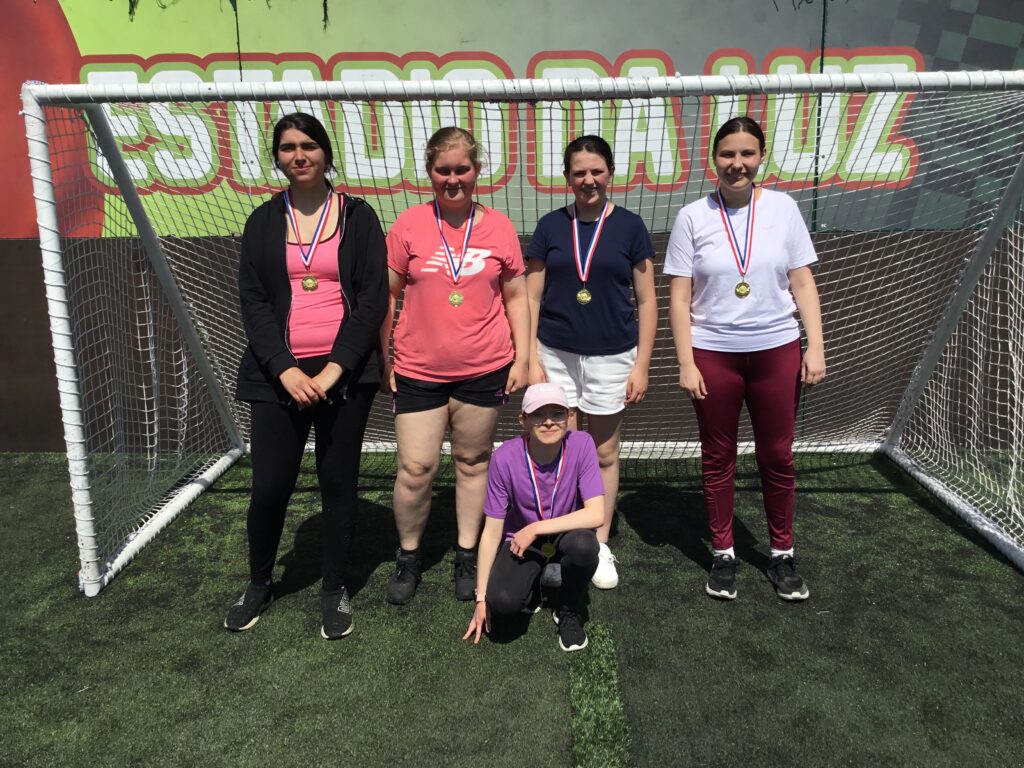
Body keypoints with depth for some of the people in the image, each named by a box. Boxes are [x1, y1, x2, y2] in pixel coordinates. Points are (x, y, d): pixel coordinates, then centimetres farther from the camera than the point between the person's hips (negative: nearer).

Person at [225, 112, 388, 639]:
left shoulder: (358, 216, 4)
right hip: (279, 374, 1)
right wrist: (285, 369, -10)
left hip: (345, 372, -1)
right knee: (269, 486, 1)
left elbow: (373, 297, -3)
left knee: (338, 483, 5)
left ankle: (335, 590, 24)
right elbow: (253, 300, 3)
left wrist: (335, 368, -11)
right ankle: (258, 584, 27)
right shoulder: (263, 222, 9)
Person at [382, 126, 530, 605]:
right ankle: (408, 555, 24)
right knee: (415, 469, 0)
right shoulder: (409, 224, -2)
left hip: (484, 371, 1)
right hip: (418, 372, 0)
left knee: (473, 462, 12)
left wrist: (522, 356, 3)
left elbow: (516, 296, 8)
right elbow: (387, 294, 4)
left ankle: (467, 554, 29)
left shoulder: (499, 227, 1)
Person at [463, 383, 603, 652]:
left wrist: (535, 529, -26)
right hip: (521, 541, 0)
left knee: (583, 544, -35)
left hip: (565, 535, 1)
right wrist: (481, 598, -11)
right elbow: (492, 532, -14)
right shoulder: (506, 457, -21)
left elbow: (596, 514, -25)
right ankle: (531, 584, 11)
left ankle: (569, 612, -3)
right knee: (502, 600, -28)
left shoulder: (581, 445, -22)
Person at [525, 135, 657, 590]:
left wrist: (641, 365, -3)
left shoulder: (629, 227, -1)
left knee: (604, 455, 9)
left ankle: (600, 545, 24)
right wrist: (531, 360, -4)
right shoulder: (551, 226, 2)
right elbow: (531, 298, 3)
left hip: (611, 358, -1)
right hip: (556, 356, 1)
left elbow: (646, 301, 1)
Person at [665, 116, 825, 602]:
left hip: (777, 351, 1)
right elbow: (679, 297, -2)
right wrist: (686, 363, -7)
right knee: (718, 457, 9)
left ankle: (782, 554, 25)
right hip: (713, 354, -1)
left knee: (777, 456, 8)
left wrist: (816, 346, -2)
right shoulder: (693, 217, -2)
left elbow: (802, 283, 4)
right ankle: (723, 554, 24)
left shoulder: (782, 208, 2)